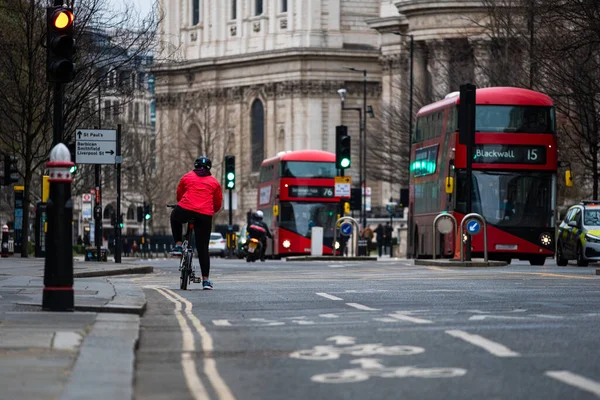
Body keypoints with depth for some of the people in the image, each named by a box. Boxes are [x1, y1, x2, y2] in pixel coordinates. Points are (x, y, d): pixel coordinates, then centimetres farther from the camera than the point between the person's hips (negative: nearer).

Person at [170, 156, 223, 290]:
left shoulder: (187, 177, 16)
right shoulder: (214, 182, 17)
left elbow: (179, 195, 24)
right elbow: (218, 204, 20)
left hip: (185, 210, -1)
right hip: (205, 216, 1)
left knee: (174, 217, 36)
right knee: (203, 248, 8)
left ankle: (178, 245, 25)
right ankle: (206, 280, 3)